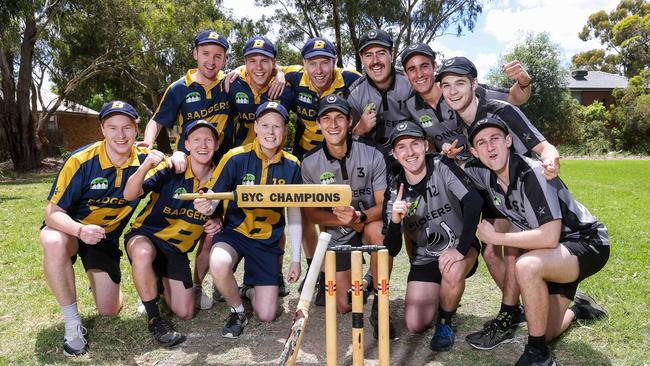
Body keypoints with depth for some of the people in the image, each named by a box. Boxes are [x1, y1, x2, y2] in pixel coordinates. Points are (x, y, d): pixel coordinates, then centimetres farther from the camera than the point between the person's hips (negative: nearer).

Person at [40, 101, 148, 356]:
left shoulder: (145, 159, -17)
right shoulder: (80, 162, -25)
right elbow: (53, 213, -23)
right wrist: (80, 230, -45)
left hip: (107, 236, 3)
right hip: (70, 228, -2)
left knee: (110, 311, 2)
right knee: (54, 243, -40)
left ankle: (101, 279, 39)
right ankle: (72, 323, -22)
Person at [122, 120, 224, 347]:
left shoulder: (219, 180, -5)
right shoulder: (170, 169, -18)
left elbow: (217, 216, 11)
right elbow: (129, 195, -28)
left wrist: (217, 224, -13)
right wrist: (144, 168, -46)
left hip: (178, 249, 4)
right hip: (146, 235, -4)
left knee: (186, 314, 2)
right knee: (143, 252, -41)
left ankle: (161, 281, 35)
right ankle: (155, 320, -19)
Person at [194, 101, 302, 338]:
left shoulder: (291, 166, -3)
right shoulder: (236, 158, -12)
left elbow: (294, 213, 4)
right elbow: (214, 197, -9)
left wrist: (296, 259, 4)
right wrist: (206, 207, -35)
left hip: (268, 241, 2)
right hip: (233, 232, -2)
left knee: (266, 316, -3)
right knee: (218, 265, -37)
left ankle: (250, 290, 34)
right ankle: (237, 312, -4)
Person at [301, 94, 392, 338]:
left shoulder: (372, 155, -17)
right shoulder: (310, 163, -10)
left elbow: (384, 204, -17)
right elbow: (311, 213, -5)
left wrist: (360, 217, -38)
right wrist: (345, 219, -23)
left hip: (369, 224, -2)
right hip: (337, 235, 2)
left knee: (378, 231, -40)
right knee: (343, 306, 2)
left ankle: (380, 307, -20)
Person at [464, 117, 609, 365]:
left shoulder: (532, 173, -29)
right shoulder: (486, 174, -8)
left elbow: (549, 237, -34)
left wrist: (496, 237, -24)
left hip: (588, 244, -7)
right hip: (553, 252, 7)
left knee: (527, 266, -37)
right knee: (544, 332, 10)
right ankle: (577, 309, 43)